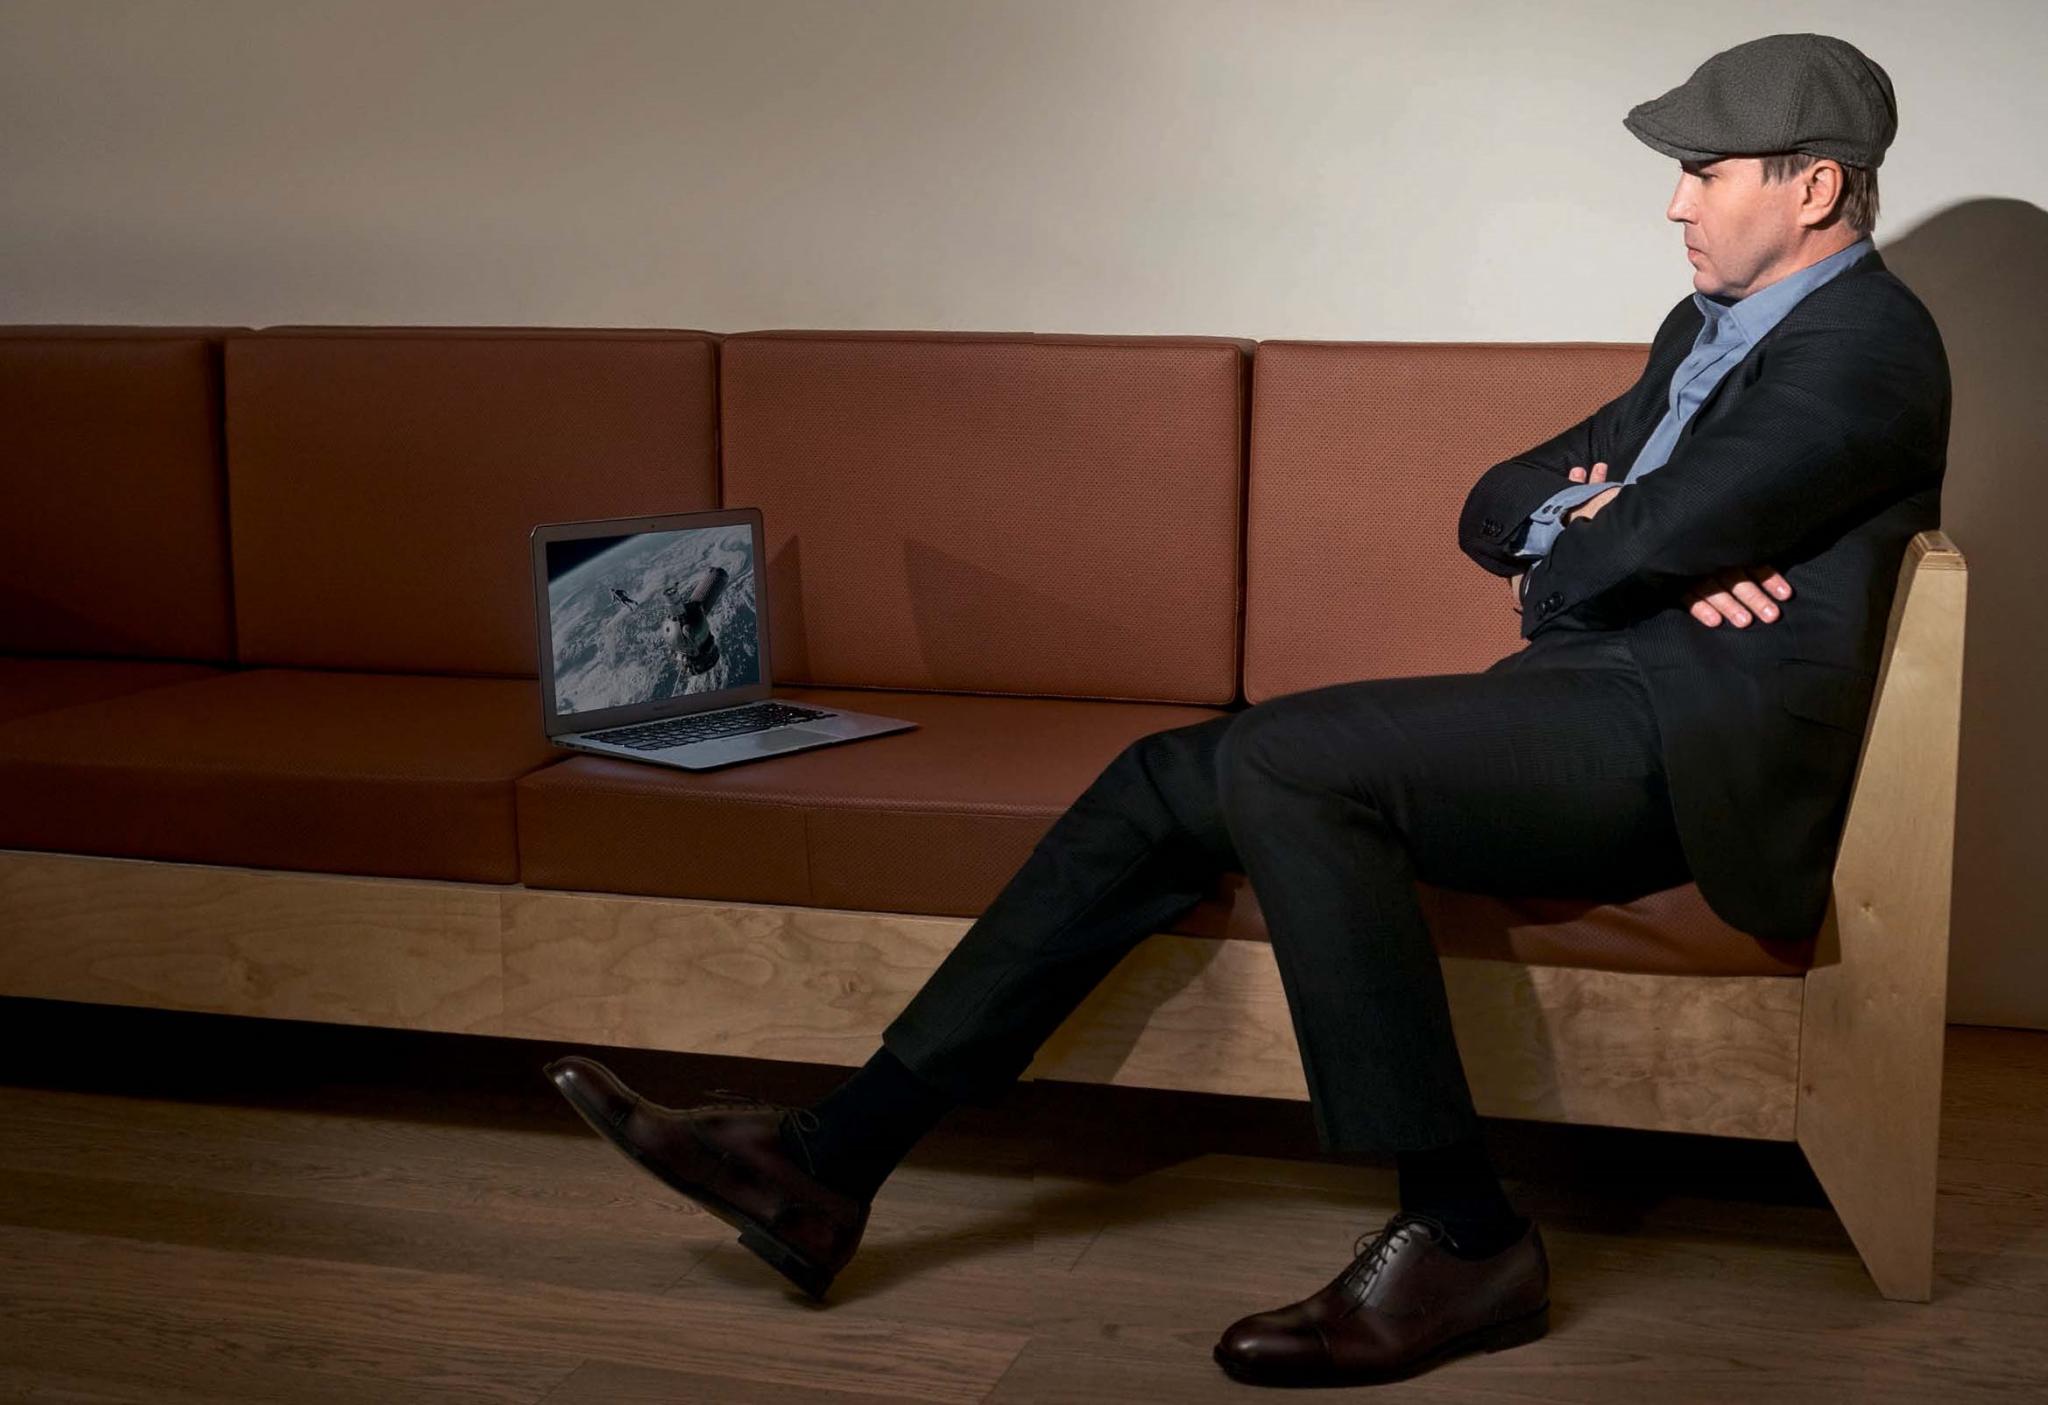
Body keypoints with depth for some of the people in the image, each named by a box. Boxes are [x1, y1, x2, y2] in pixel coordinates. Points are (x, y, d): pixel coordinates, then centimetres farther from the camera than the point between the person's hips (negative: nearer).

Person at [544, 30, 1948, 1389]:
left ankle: (1463, 1240, -20)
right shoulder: (1704, 329, 25)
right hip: (1593, 716, 9)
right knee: (1170, 779, -5)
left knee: (1280, 760, -28)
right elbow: (1492, 510, 19)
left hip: (1682, 746, -9)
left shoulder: (1868, 344, -6)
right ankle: (835, 1161, -8)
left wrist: (1571, 556, 5)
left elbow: (1649, 540, -19)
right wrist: (1611, 535, -2)